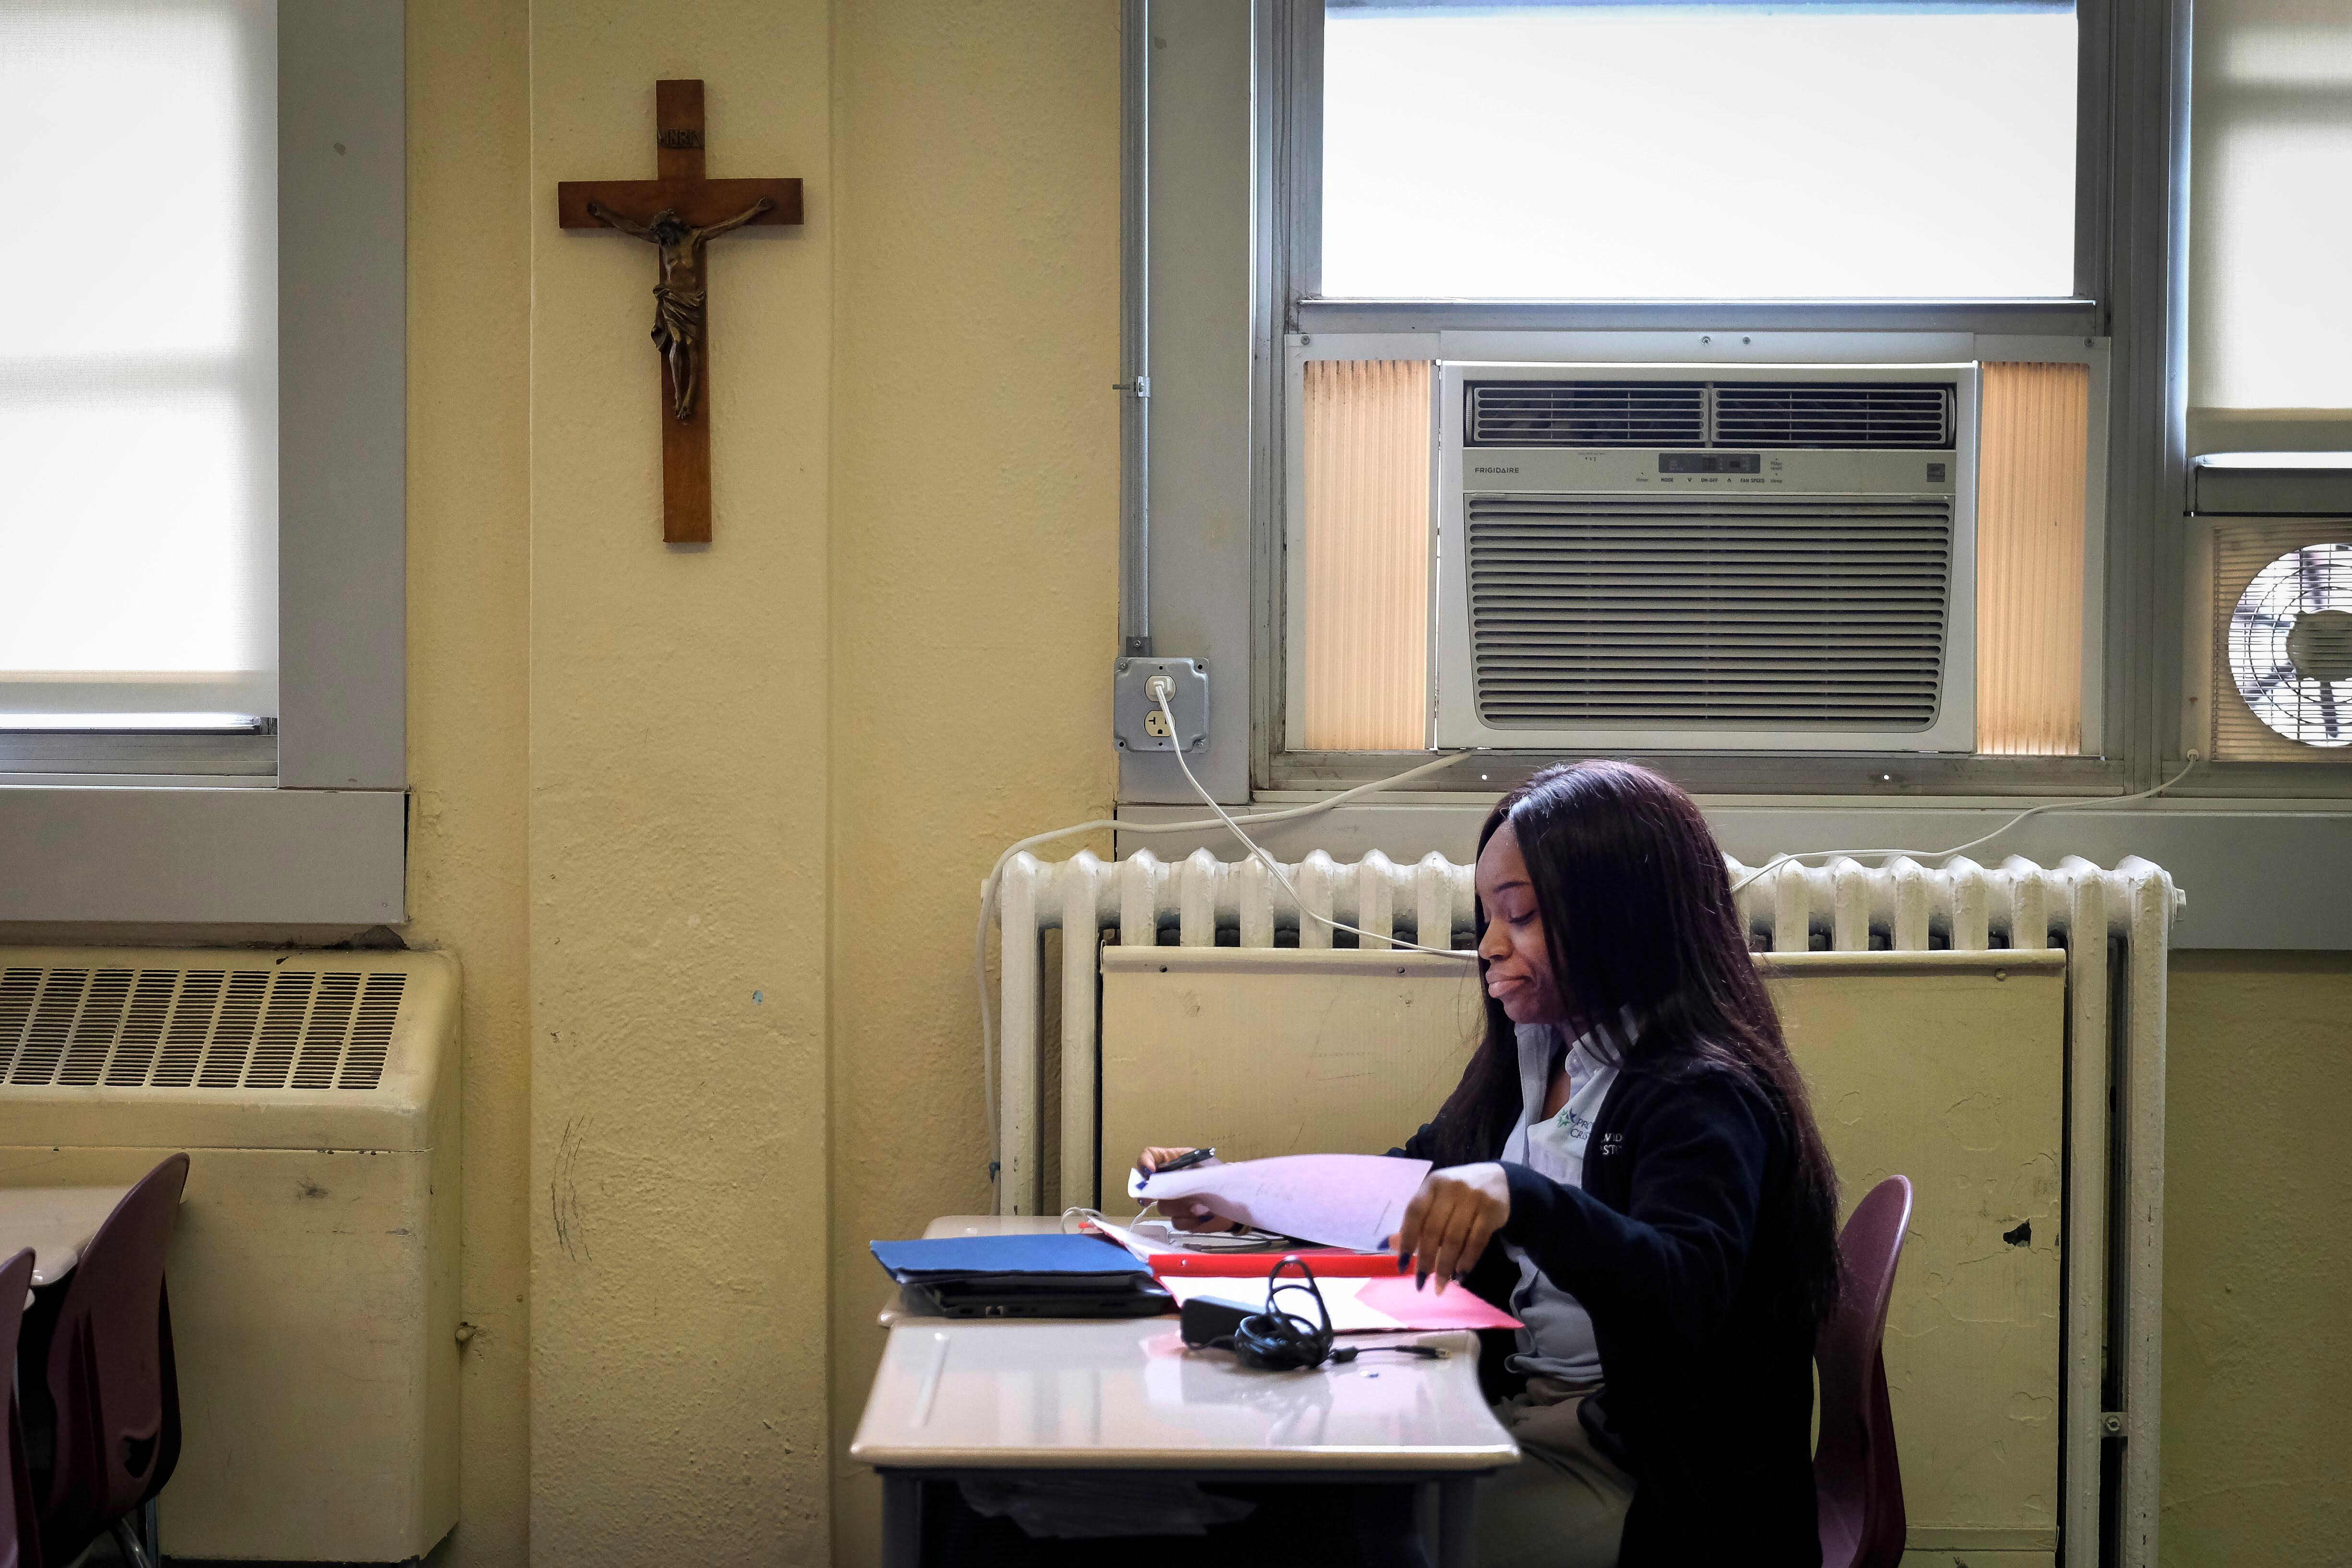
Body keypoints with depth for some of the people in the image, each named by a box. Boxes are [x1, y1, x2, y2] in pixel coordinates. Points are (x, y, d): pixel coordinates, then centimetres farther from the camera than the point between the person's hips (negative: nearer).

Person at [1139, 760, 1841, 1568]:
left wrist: (1522, 1198, -44)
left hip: (1628, 1467, -7)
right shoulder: (1531, 1062, 12)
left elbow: (1685, 1294, -29)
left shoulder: (1703, 1098, -13)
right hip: (1511, 1411, 7)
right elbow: (1417, 1182, 25)